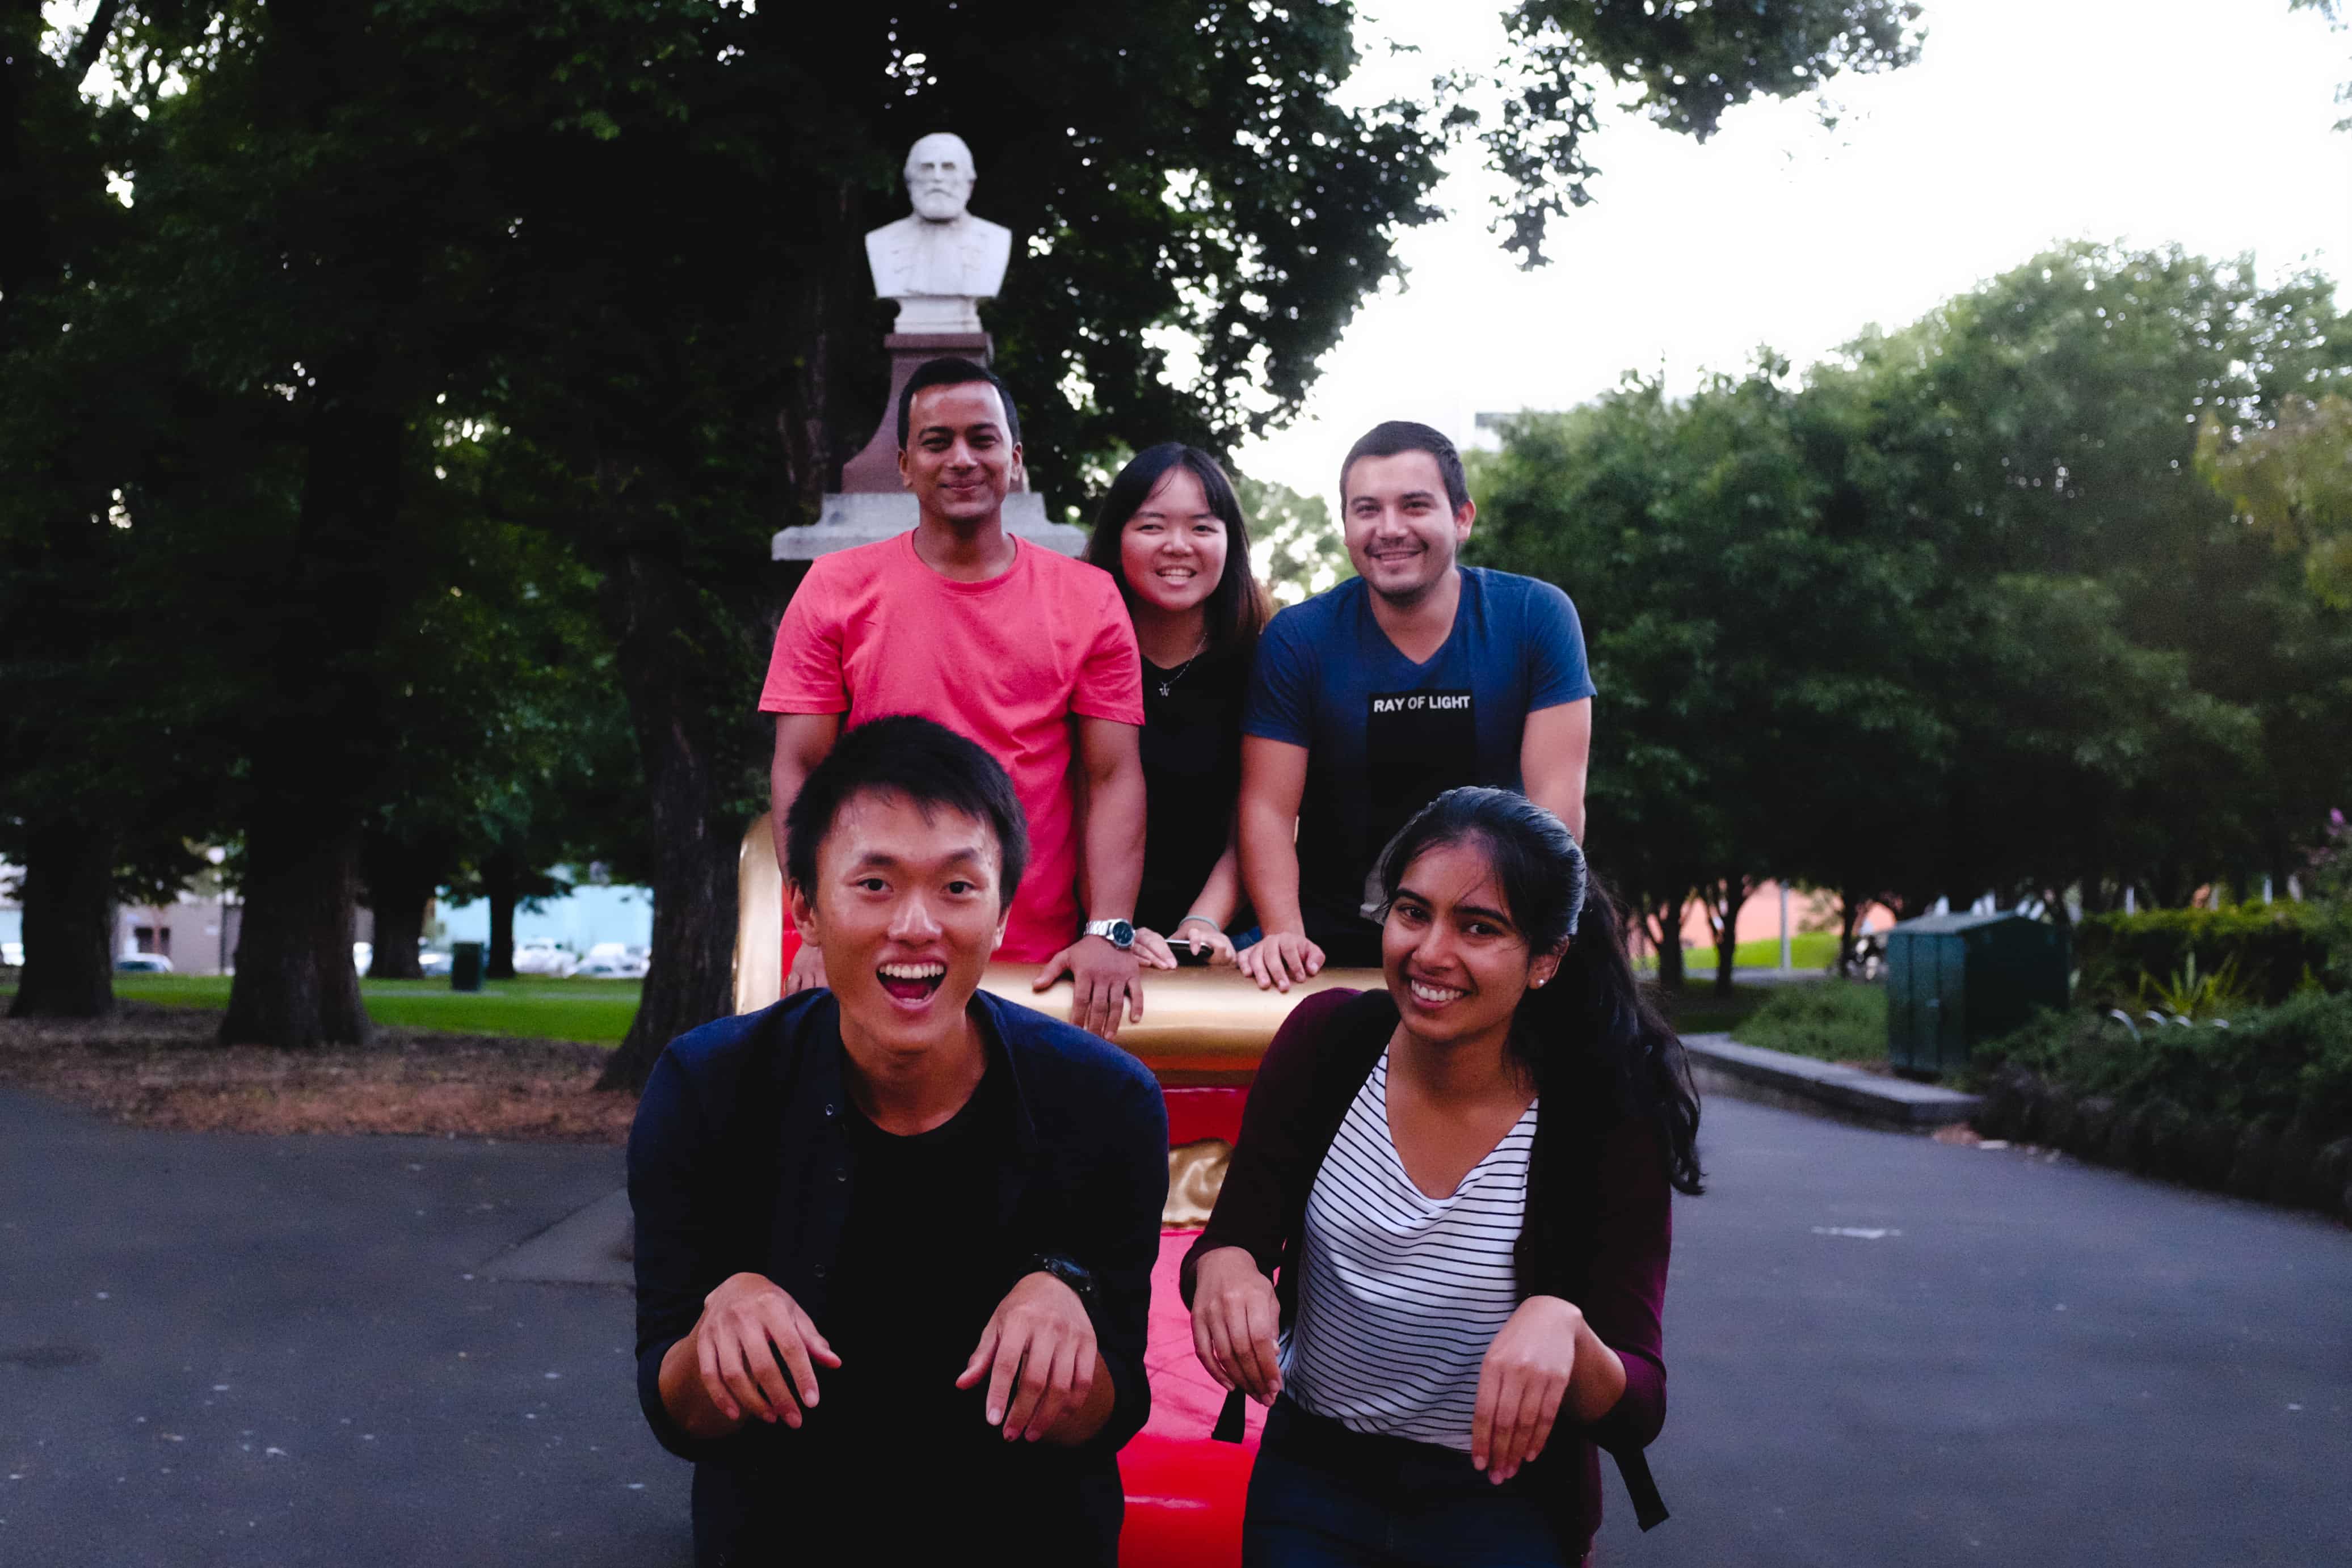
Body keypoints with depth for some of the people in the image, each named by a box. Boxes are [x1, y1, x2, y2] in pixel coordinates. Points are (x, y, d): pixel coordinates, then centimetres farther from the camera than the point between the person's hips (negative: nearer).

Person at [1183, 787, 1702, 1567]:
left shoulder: (1607, 1119, -17)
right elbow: (1234, 1237, -5)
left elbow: (1638, 1411, -17)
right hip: (1313, 1476, 2)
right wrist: (1222, 1266, -28)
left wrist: (1563, 1329, -38)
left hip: (1500, 1499, -2)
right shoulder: (1325, 1039, -10)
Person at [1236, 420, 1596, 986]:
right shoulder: (1297, 639, -4)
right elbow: (1268, 808, -7)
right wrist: (1285, 935, -22)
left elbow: (1556, 796, -9)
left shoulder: (1537, 617, -5)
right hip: (1337, 945, 0)